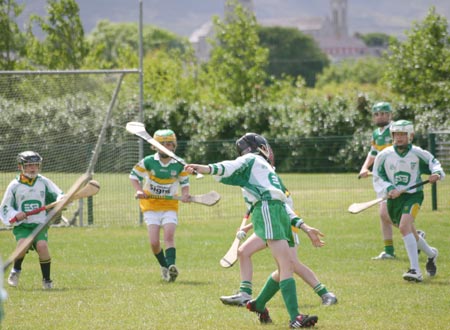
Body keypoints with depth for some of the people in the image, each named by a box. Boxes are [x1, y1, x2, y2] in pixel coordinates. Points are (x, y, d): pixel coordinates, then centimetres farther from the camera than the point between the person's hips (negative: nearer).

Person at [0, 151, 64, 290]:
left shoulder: (44, 182, 7)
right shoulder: (14, 186, 4)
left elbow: (59, 195, 10)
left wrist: (61, 201, -14)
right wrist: (15, 215, -13)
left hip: (40, 225, 1)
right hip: (21, 226, -1)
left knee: (42, 245, -26)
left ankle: (46, 279, -9)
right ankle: (15, 271, 1)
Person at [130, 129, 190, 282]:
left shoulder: (179, 165, -4)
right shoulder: (148, 162, -7)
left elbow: (184, 182, 8)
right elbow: (134, 175, 5)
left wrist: (185, 194, -13)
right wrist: (139, 190, -13)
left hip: (170, 206, 0)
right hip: (151, 205, 0)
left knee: (169, 236, -21)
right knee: (154, 242, -8)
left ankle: (171, 267, -31)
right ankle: (164, 267, 15)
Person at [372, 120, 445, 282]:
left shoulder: (418, 153, -4)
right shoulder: (384, 155, -1)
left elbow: (433, 162, 11)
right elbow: (377, 178, 0)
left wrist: (437, 173, -11)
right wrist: (389, 189, -18)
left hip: (413, 195, -4)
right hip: (394, 198, 4)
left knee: (404, 226, -26)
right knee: (410, 233, 15)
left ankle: (415, 270, -30)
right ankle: (431, 254, 47)